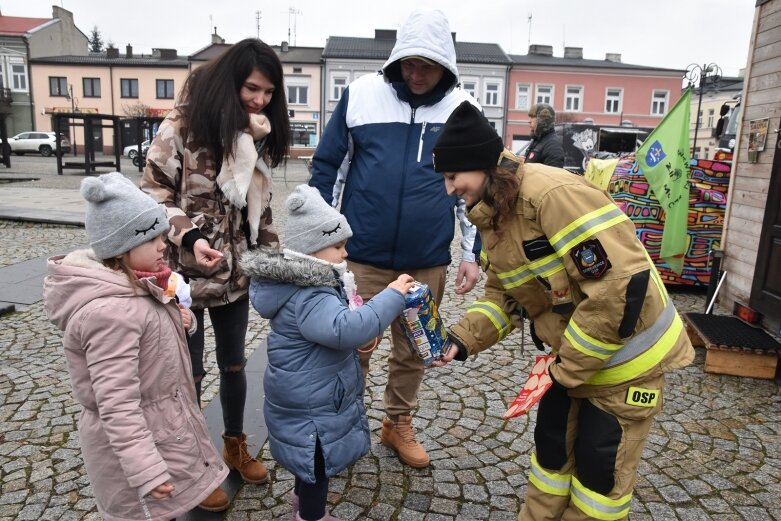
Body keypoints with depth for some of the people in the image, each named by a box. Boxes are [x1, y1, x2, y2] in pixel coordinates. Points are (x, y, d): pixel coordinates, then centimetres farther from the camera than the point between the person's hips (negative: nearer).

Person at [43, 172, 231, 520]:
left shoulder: (130, 286, -1)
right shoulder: (110, 311, -30)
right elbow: (117, 406, -30)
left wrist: (180, 319, -3)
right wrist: (146, 472, -28)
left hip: (160, 421, 9)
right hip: (136, 440, -9)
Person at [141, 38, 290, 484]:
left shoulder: (256, 134, 5)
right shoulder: (183, 126, -13)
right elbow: (154, 195, -12)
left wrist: (273, 254, 8)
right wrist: (189, 236, -26)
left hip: (236, 271, 5)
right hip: (188, 272, -5)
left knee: (234, 364, 18)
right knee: (189, 372, 10)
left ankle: (235, 445, 39)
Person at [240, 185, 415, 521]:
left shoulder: (311, 282, 3)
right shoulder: (307, 297, -31)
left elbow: (335, 323, 17)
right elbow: (346, 328, -45)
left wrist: (364, 333, 0)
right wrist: (392, 295, -39)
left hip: (309, 391, 10)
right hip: (309, 400, -10)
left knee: (311, 455, 29)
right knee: (318, 459, 12)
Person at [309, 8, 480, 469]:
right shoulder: (362, 94, -2)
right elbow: (327, 167, 3)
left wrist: (474, 252, 3)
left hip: (428, 262, 2)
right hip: (361, 257, -1)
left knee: (413, 352, 15)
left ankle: (399, 424, 38)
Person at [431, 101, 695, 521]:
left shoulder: (553, 193, -29)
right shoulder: (492, 217, 1)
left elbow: (621, 283, -31)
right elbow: (503, 296, 7)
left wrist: (569, 368, -21)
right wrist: (461, 339, -10)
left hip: (626, 353, -8)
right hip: (574, 355, 8)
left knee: (600, 463, 8)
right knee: (551, 444, 20)